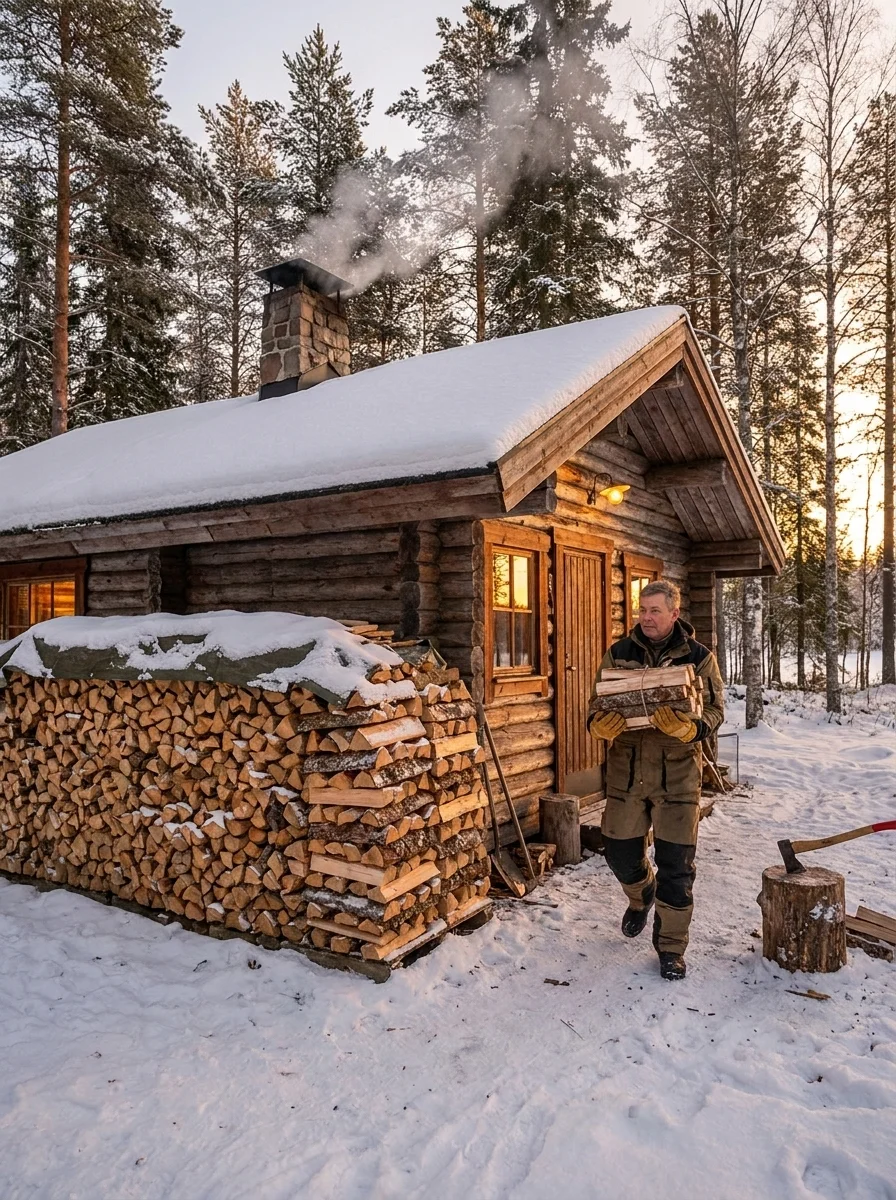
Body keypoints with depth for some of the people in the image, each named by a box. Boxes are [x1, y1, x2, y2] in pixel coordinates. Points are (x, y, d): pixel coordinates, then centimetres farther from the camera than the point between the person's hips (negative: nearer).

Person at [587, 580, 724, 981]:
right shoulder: (618, 654, 2)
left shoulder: (699, 657, -3)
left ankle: (671, 947, 22)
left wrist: (687, 728, -27)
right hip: (626, 771, 2)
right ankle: (641, 896, 47)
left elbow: (714, 711, -5)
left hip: (677, 773, -2)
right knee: (621, 854, 11)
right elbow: (595, 704, 3)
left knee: (675, 864, 3)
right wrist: (600, 725, -21)